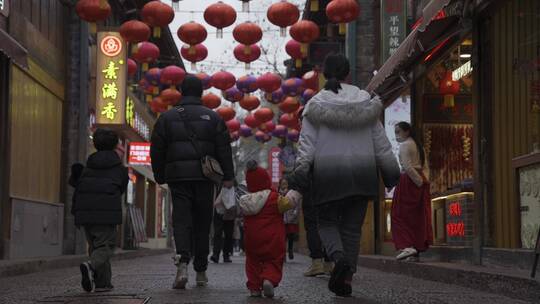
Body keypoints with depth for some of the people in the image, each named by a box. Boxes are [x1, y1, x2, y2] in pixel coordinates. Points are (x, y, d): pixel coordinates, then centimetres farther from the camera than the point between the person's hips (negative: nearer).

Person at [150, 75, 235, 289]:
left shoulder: (167, 117, 8)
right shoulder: (212, 117, 6)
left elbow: (157, 150, 8)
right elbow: (224, 149, 2)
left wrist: (160, 177, 16)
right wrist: (228, 176, 3)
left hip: (178, 177, 0)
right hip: (204, 177, 0)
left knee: (181, 220, -4)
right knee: (202, 223, 8)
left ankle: (182, 262, -27)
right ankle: (201, 272, 14)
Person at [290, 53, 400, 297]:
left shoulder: (315, 105, -1)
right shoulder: (365, 102, 6)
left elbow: (307, 143, -7)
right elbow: (380, 142, 8)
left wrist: (300, 172, -6)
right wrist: (391, 172, 13)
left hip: (328, 172, -2)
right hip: (362, 171, 2)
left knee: (327, 222, 11)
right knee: (352, 227, 10)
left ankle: (339, 257, -19)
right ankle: (346, 277, 5)